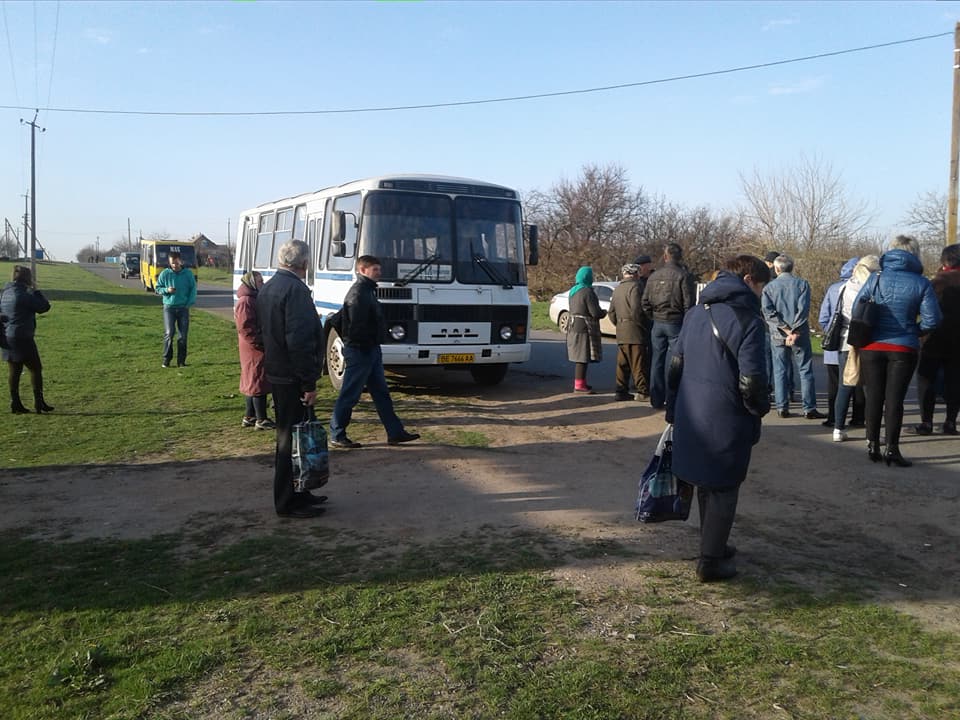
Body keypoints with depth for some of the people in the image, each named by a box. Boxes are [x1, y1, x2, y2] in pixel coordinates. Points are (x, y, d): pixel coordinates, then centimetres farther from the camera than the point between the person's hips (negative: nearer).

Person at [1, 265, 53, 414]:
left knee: (14, 371, 12)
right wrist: (36, 290, -1)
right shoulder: (23, 295, -17)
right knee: (36, 369, 1)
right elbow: (44, 306, -12)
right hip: (22, 338, -8)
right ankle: (39, 403, 1)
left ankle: (15, 404, 14)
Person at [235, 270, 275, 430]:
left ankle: (249, 417, 23)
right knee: (259, 382, -6)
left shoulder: (254, 299, 18)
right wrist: (261, 342, -21)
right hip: (254, 350, -11)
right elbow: (245, 328, -22)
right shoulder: (245, 302, -16)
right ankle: (261, 420, 0)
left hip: (258, 349, 11)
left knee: (252, 383, 15)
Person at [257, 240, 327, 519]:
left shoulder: (267, 288, 12)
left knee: (288, 435, 18)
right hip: (292, 377, -10)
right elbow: (299, 341, -25)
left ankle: (297, 493, 29)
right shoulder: (296, 289, -19)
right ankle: (288, 503, 8)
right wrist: (309, 383, -20)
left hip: (275, 373, 10)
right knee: (292, 438, -1)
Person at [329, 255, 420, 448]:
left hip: (371, 351, 11)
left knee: (381, 393, 11)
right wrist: (367, 345, -17)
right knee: (349, 395, -1)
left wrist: (374, 347, 12)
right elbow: (357, 326, -23)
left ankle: (395, 432, 16)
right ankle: (336, 436, 8)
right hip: (359, 351, -11)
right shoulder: (357, 293, -17)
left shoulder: (368, 290, 16)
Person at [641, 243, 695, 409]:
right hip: (676, 323, -4)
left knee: (656, 362, 9)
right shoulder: (684, 275, -9)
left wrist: (653, 317, 14)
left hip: (658, 324, 4)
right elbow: (689, 303, -12)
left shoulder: (654, 276, 6)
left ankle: (656, 400, 15)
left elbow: (645, 302, 5)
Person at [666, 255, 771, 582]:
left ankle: (713, 546, 34)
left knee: (706, 483, 20)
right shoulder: (748, 320, -14)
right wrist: (760, 409, 2)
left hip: (691, 417, 7)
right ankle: (711, 561, 11)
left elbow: (676, 365, 13)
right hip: (726, 421, -7)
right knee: (723, 489, 6)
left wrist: (673, 411, 19)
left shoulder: (695, 313, 10)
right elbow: (752, 381, -17)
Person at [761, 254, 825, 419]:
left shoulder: (769, 287, 3)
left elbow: (768, 312, -8)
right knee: (805, 371, 4)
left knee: (780, 371, 8)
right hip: (800, 335, -1)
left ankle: (782, 408, 7)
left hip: (778, 336, 1)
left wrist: (786, 330, -10)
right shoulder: (802, 284, 1)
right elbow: (803, 310, -11)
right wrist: (794, 332, -11)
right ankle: (809, 408, 3)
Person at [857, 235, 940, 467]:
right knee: (895, 399, 4)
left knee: (874, 397, 11)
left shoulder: (875, 279, -1)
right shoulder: (921, 283, -4)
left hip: (872, 347, 1)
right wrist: (915, 331, 12)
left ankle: (872, 446, 15)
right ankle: (892, 449, 4)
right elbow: (932, 319, -7)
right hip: (903, 349, -1)